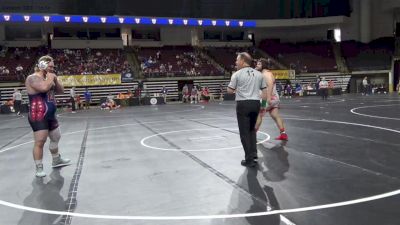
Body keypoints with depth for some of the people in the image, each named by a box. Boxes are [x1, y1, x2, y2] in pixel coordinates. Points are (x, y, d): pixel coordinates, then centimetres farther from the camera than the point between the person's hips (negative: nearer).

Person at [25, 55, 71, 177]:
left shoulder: (48, 78, 13)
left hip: (50, 115, 9)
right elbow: (44, 87, -33)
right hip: (38, 116, -9)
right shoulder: (32, 78, -14)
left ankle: (56, 160, 36)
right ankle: (39, 168, 1)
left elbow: (61, 91, 14)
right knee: (40, 142, -8)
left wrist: (55, 80, 0)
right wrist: (50, 78, -15)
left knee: (56, 137, 18)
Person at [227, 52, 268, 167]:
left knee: (244, 132, 1)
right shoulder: (258, 74, 9)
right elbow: (264, 90, 10)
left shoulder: (237, 74, -5)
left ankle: (249, 159, 2)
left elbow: (229, 90, -1)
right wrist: (264, 104, 16)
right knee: (252, 129, 23)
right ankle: (253, 152, 20)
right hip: (256, 103, 5)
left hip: (243, 104, -5)